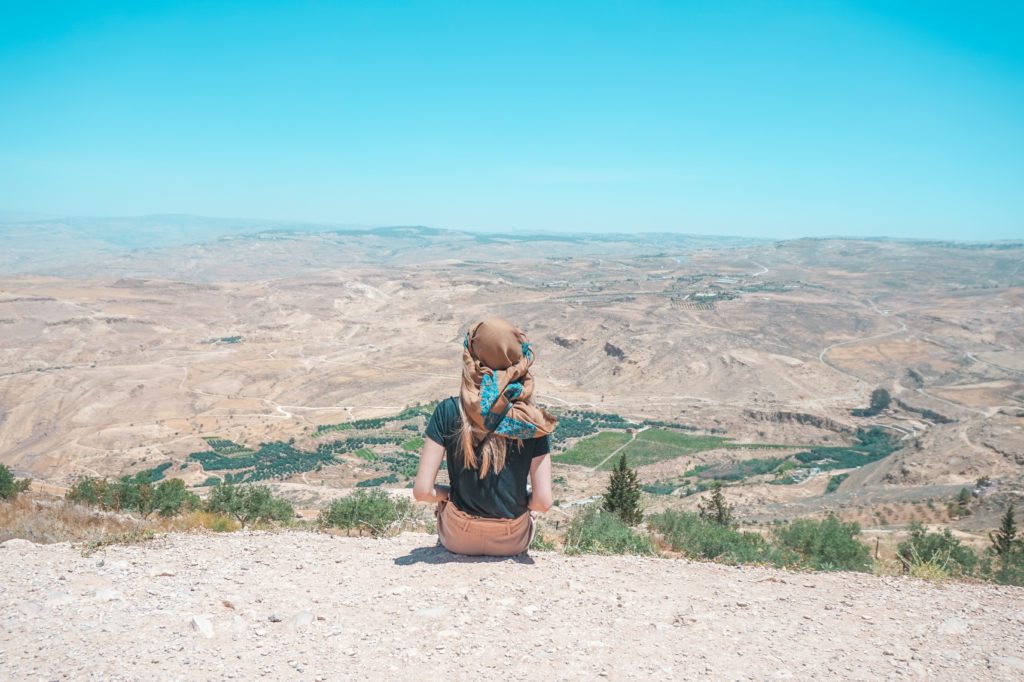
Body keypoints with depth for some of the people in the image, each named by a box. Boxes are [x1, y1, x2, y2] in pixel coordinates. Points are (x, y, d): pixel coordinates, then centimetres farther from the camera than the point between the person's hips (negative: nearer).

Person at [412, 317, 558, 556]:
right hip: (513, 542, 1)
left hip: (459, 539, 0)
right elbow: (543, 502, -15)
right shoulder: (533, 421, -13)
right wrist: (518, 501, 7)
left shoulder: (448, 412, -16)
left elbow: (422, 491, -18)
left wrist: (451, 493, 3)